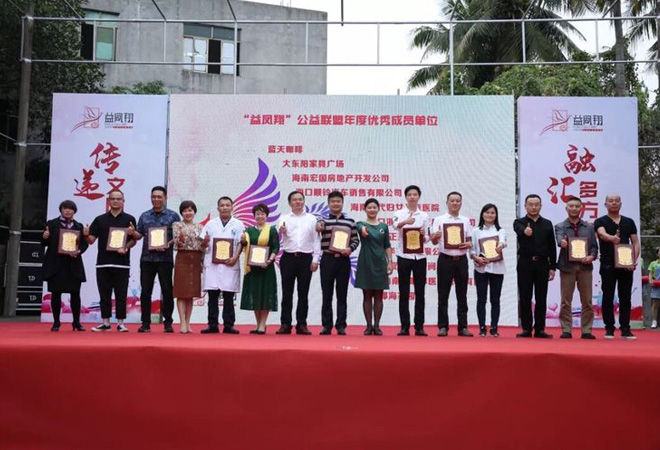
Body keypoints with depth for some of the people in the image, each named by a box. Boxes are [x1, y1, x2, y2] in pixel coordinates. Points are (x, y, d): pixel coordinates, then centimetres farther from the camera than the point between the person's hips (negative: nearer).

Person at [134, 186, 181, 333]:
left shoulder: (173, 216, 3)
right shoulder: (144, 216, 12)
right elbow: (139, 235, 12)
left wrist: (168, 244, -15)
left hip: (165, 259, -3)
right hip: (147, 258, 3)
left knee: (167, 291, 0)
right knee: (145, 291, 4)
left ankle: (168, 322, 10)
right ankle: (145, 323, 11)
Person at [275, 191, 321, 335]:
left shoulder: (312, 219, 9)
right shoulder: (284, 218, 8)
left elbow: (316, 240, 7)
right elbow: (280, 228, -13)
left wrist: (315, 259, -1)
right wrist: (282, 230, -38)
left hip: (306, 258, 0)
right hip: (288, 258, 0)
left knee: (303, 293, 3)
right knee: (287, 293, 2)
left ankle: (301, 324, 8)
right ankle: (285, 324, 7)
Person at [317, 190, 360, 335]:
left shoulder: (350, 221, 8)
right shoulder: (322, 220, 6)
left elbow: (355, 239, 9)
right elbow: (318, 228, -15)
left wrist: (350, 248, -11)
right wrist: (318, 229, -38)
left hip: (343, 260, 0)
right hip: (327, 259, 0)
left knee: (342, 294, 4)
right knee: (327, 294, 3)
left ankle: (341, 326, 9)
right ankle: (327, 325, 10)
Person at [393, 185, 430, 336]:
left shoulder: (424, 215, 9)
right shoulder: (399, 213, 1)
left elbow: (427, 238, 9)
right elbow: (396, 225, -23)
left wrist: (423, 236, -15)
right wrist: (406, 221, -45)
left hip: (419, 257, 2)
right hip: (404, 257, -2)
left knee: (420, 293, 3)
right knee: (404, 293, 2)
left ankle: (419, 326, 9)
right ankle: (404, 327, 7)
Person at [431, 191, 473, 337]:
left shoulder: (465, 221, 11)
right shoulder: (439, 220, 2)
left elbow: (469, 241, 14)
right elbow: (434, 242, -3)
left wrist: (468, 245, -10)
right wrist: (435, 236, -27)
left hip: (461, 260, 3)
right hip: (445, 259, -3)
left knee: (462, 295, 5)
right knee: (443, 295, 0)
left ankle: (463, 327, 10)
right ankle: (443, 327, 6)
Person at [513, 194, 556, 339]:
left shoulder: (547, 224, 10)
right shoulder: (519, 222, 4)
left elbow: (552, 247, 9)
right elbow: (519, 230, -23)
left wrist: (552, 267, 3)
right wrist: (525, 232, -47)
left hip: (542, 264, 2)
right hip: (525, 263, -2)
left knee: (541, 298, 4)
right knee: (525, 298, 1)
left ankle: (540, 329, 11)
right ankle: (526, 329, 8)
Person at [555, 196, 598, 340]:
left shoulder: (589, 227, 13)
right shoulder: (560, 226, 6)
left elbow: (594, 246, 9)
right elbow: (559, 238, -16)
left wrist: (591, 256, -11)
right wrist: (562, 242, -39)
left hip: (585, 266, 2)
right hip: (567, 266, -2)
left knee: (587, 301, 3)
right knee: (566, 301, 0)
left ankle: (586, 331, 9)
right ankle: (566, 330, 5)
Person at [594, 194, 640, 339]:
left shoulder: (629, 222, 13)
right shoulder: (600, 221, 2)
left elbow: (635, 242, 11)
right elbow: (602, 234, -20)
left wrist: (634, 260, -5)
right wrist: (612, 238, -43)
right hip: (608, 265, -3)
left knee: (625, 297, 4)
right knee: (608, 297, 0)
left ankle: (625, 329, 10)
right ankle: (609, 329, 6)